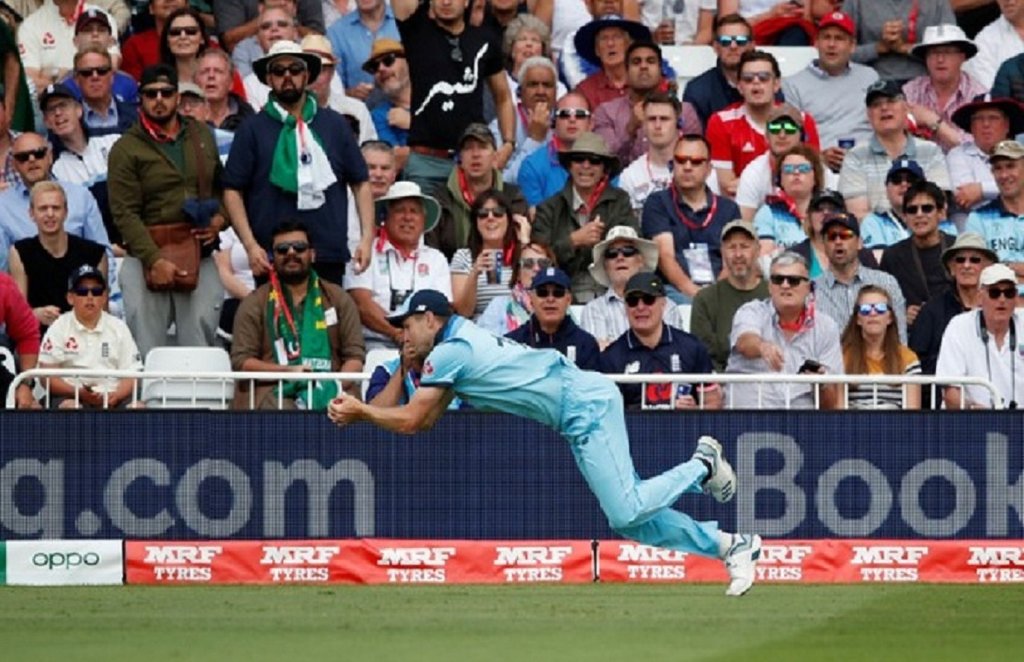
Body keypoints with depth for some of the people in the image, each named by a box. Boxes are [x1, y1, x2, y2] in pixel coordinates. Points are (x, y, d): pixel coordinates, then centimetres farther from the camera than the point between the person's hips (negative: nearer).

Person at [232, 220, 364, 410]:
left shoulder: (337, 299, 20)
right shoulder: (254, 304, 14)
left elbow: (355, 356, 13)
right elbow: (240, 362, 6)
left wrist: (339, 386, -9)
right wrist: (286, 371, -10)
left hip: (327, 388, 1)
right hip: (275, 392, -1)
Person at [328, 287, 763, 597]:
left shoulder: (449, 351, -10)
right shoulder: (462, 344, 19)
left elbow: (410, 421, -10)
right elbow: (426, 421, 20)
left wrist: (360, 411, 5)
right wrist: (357, 411, 15)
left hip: (587, 403, -10)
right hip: (588, 405, 10)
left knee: (626, 512, -19)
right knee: (628, 514, 7)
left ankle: (702, 466, 0)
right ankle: (732, 546, 11)